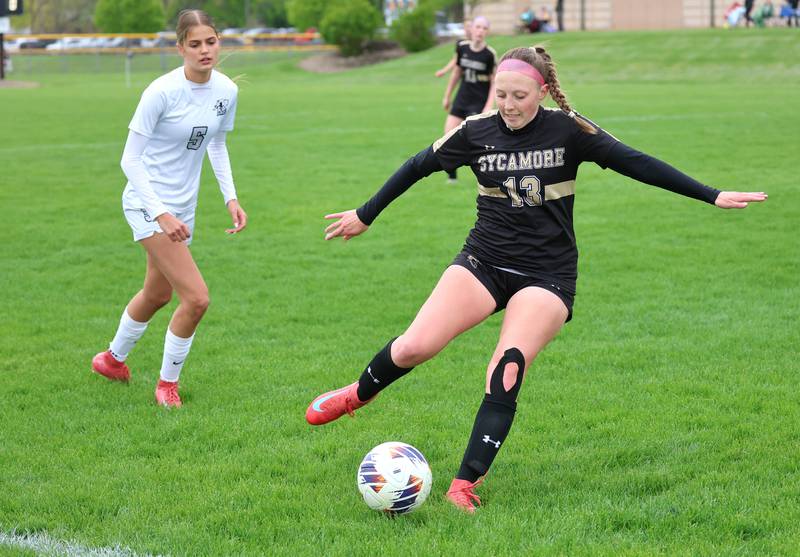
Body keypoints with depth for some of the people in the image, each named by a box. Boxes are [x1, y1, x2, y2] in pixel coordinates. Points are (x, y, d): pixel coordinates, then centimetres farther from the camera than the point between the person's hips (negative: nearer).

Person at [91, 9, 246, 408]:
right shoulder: (162, 92, -22)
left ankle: (112, 359, 49)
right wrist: (161, 213, -24)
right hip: (148, 204, -7)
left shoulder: (226, 91, -3)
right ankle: (167, 383, 4)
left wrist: (230, 198, 6)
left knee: (157, 294, 24)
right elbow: (130, 159, -17)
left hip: (182, 207, 8)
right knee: (197, 298, -16)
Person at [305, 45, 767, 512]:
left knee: (507, 374, -21)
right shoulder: (477, 131, -2)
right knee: (414, 347, -16)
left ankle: (466, 484, -14)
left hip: (547, 276, -1)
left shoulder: (569, 130, -7)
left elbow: (634, 163, -7)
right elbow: (419, 167, 11)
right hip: (484, 262, 2)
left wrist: (711, 195, -10)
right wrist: (365, 215, 19)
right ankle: (358, 395, 16)